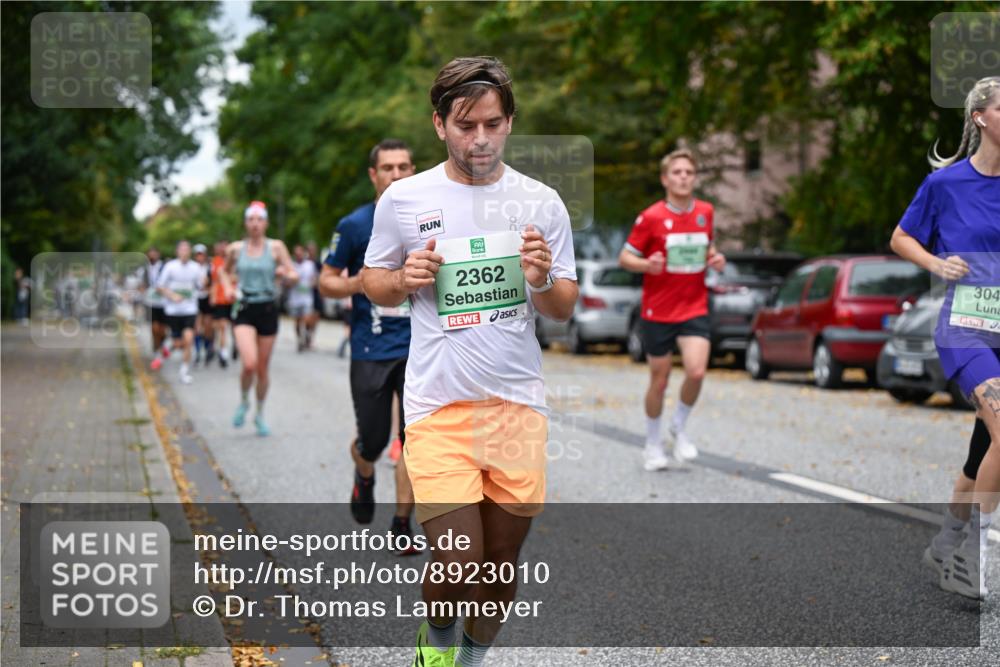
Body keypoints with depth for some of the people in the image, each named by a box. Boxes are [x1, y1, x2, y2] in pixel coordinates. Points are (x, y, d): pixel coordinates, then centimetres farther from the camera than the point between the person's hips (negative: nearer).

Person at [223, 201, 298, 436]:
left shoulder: (276, 247, -1)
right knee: (249, 364, -19)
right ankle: (243, 401, 10)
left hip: (268, 310, 1)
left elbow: (294, 276, 0)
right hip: (244, 310, -1)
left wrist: (284, 274, -22)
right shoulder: (235, 249, 3)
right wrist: (230, 282, 2)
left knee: (263, 368, 8)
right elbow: (225, 271, 22)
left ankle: (260, 414, 28)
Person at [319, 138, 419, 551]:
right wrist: (361, 282, -17)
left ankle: (402, 523, 7)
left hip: (419, 350, 1)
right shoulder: (354, 226, -3)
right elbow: (326, 283, 2)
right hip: (371, 351, -1)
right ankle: (364, 477, 41)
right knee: (372, 441, 5)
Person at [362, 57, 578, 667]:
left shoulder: (541, 202, 3)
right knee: (457, 570, -8)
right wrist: (406, 279, -10)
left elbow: (565, 309, 7)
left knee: (502, 563, 9)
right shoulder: (403, 199, 0)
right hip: (438, 406, -2)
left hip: (518, 405, 2)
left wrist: (543, 281, -15)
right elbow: (374, 283, 12)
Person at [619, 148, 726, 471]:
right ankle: (653, 444, 26)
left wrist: (715, 258, -1)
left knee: (696, 372, -16)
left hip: (695, 309, 2)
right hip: (658, 311, -2)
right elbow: (625, 257, -3)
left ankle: (680, 426, 11)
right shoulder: (651, 217, -8)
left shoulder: (705, 212, 4)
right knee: (659, 380, 6)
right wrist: (647, 264, -24)